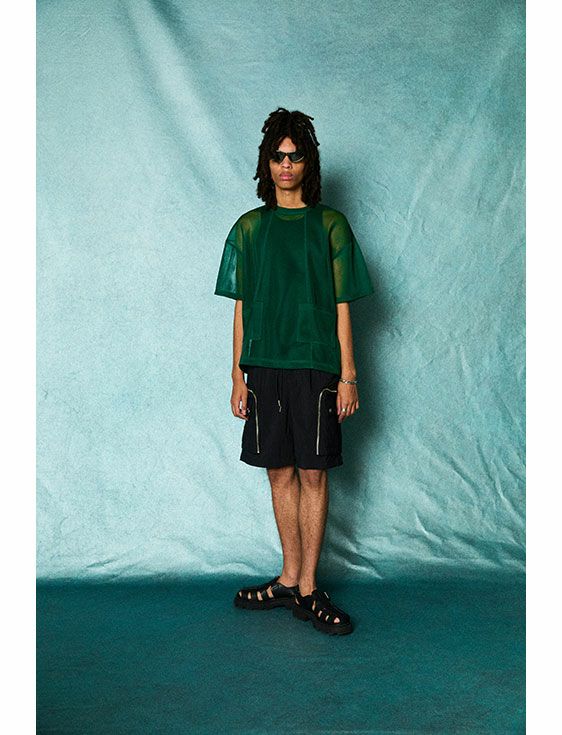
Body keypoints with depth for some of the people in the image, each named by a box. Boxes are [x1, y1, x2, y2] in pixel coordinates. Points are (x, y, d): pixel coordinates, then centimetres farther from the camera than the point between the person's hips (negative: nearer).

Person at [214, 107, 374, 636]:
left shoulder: (330, 225, 4)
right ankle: (289, 580, 21)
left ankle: (308, 591, 10)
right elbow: (242, 308, 9)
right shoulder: (250, 227, 9)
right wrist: (238, 377, 5)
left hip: (316, 367, -2)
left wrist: (348, 376, -4)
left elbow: (342, 308, 2)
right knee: (280, 473, 8)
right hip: (264, 367, 2)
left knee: (313, 474, 0)